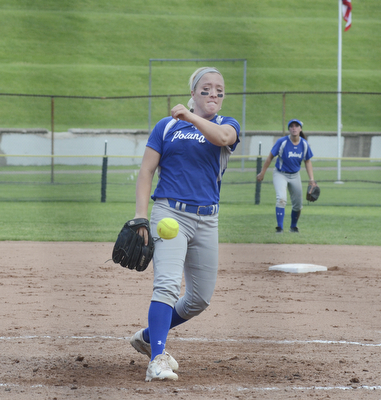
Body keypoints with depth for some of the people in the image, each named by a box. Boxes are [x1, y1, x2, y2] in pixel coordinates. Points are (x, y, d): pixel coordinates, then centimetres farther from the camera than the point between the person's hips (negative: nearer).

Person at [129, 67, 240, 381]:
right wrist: (141, 215, -9)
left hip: (207, 220, 4)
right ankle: (157, 359, -29)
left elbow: (223, 137, -16)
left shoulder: (227, 125, 10)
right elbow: (146, 170, 4)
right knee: (168, 285, -22)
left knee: (200, 299, 9)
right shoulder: (168, 126, 8)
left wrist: (190, 117, -28)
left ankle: (148, 337, 29)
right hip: (170, 212, -4)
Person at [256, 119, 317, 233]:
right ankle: (279, 227, -21)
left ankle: (293, 227, 31)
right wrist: (262, 173, -6)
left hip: (295, 175, 4)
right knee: (281, 199, -24)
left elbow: (307, 161, 3)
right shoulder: (282, 142, -19)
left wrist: (311, 179, -4)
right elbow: (270, 157, -9)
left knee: (298, 205, 9)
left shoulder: (304, 144, -8)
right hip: (280, 174, -4)